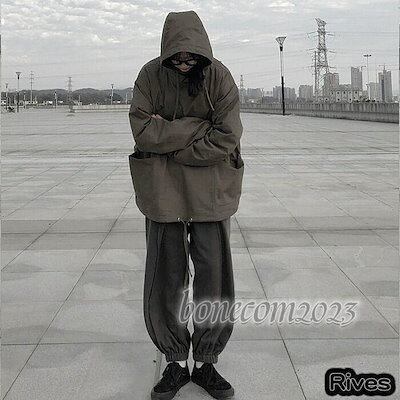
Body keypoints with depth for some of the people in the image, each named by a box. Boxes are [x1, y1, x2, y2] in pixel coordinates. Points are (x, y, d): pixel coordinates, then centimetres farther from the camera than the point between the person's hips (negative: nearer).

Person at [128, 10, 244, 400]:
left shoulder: (219, 77, -8)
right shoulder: (151, 75, -6)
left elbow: (226, 139, -15)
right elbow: (143, 131, -16)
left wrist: (169, 140, -14)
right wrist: (200, 126, -18)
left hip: (210, 188, 0)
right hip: (163, 188, 0)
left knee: (213, 276, 3)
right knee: (164, 279, 3)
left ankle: (205, 363, 20)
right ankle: (175, 363, 20)